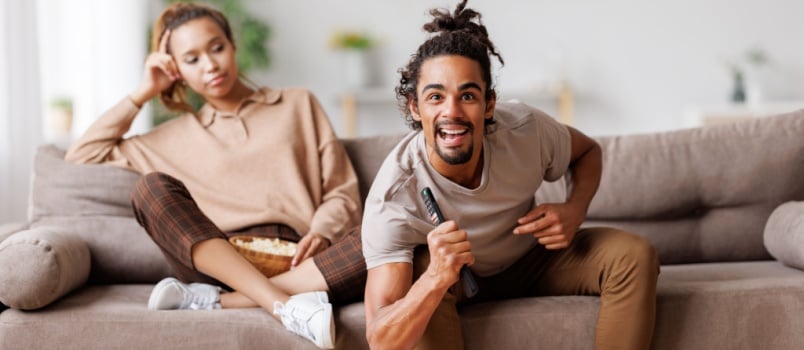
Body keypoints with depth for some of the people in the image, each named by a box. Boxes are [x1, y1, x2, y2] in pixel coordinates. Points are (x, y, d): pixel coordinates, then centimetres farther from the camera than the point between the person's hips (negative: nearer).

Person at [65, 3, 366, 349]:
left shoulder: (298, 104, 19)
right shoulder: (177, 136, 23)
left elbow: (343, 193, 13)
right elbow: (82, 155, 22)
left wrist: (320, 233, -8)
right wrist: (142, 94, 19)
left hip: (298, 265, -1)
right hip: (218, 263, 1)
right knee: (151, 185, -24)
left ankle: (215, 301, -33)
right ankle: (285, 307, -37)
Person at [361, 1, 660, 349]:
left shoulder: (525, 129, -25)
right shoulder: (392, 199, -34)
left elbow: (587, 151, 1)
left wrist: (575, 209, -21)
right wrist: (435, 280, -59)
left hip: (532, 259, 3)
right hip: (454, 277, -3)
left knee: (634, 255, -20)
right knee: (421, 271, -37)